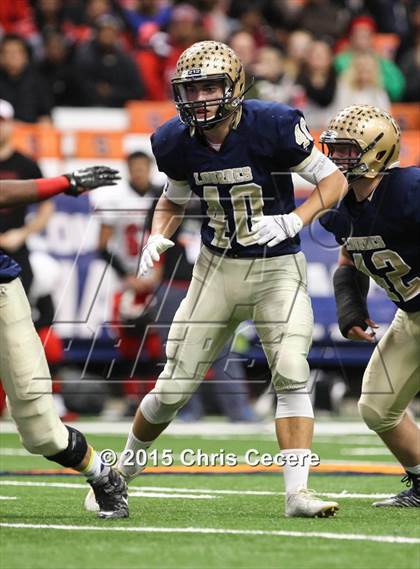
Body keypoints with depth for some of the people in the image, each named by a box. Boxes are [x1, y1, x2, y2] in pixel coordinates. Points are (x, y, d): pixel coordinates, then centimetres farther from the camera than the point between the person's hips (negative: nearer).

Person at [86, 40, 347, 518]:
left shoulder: (272, 126, -18)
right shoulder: (177, 142, -6)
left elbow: (333, 180, -10)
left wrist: (292, 222, -25)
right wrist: (158, 237, -6)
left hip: (277, 268, -3)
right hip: (217, 268, 3)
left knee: (291, 376, -19)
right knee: (172, 389, 4)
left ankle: (297, 492, -16)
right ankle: (122, 471, 26)